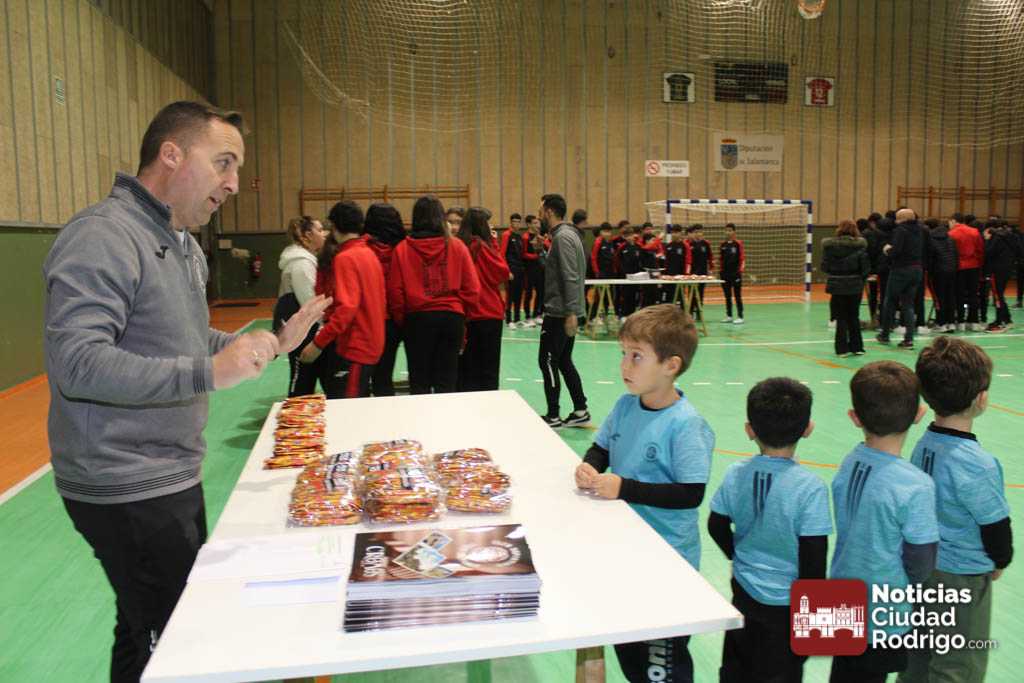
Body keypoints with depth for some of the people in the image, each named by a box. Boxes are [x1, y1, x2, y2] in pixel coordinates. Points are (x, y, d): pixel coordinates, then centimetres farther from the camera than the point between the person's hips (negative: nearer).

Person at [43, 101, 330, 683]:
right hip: (127, 491, -9)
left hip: (176, 476, 9)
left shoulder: (184, 244, 13)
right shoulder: (103, 236, -19)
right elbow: (75, 362, -28)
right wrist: (208, 373, -34)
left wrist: (273, 343, 9)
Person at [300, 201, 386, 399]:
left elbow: (346, 308, -23)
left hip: (353, 347, -9)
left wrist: (318, 343, -21)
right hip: (371, 344, 9)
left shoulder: (345, 258, -14)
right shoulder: (370, 254, 11)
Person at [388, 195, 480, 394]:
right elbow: (472, 289, -2)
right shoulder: (457, 246, -2)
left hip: (417, 319, -1)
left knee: (419, 380, 8)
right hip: (452, 317, 1)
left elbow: (395, 292, -3)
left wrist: (401, 320, 11)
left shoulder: (402, 249, -4)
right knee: (447, 380, 8)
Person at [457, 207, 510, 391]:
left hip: (465, 314, 5)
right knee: (489, 368, 5)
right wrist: (494, 245, -1)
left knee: (467, 366, 11)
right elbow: (503, 273, -4)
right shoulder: (482, 246, -12)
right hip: (488, 313, -4)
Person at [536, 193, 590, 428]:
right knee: (564, 361, 14)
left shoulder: (563, 237, -16)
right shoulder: (566, 234, 15)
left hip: (560, 312, -10)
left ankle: (553, 417, 4)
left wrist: (570, 313, -24)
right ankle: (580, 411, 18)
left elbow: (570, 277, -22)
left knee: (547, 361, -3)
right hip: (566, 311, 10)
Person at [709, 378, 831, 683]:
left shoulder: (735, 474, -12)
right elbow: (813, 558, -20)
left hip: (744, 592, 4)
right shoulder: (810, 487, -24)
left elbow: (717, 526, 0)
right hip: (787, 603, -3)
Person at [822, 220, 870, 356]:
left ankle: (842, 349, 8)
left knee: (841, 318, 9)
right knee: (854, 317, 15)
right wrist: (862, 278, 7)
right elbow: (865, 267, -10)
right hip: (855, 285, 0)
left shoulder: (829, 245, -9)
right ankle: (856, 347, 19)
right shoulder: (860, 244, -10)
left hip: (836, 285, 0)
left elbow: (824, 266, -8)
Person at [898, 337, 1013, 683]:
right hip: (963, 579, -7)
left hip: (922, 568, 7)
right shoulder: (978, 464, -27)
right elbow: (996, 528, -16)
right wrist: (1000, 562, 5)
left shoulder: (924, 444, -5)